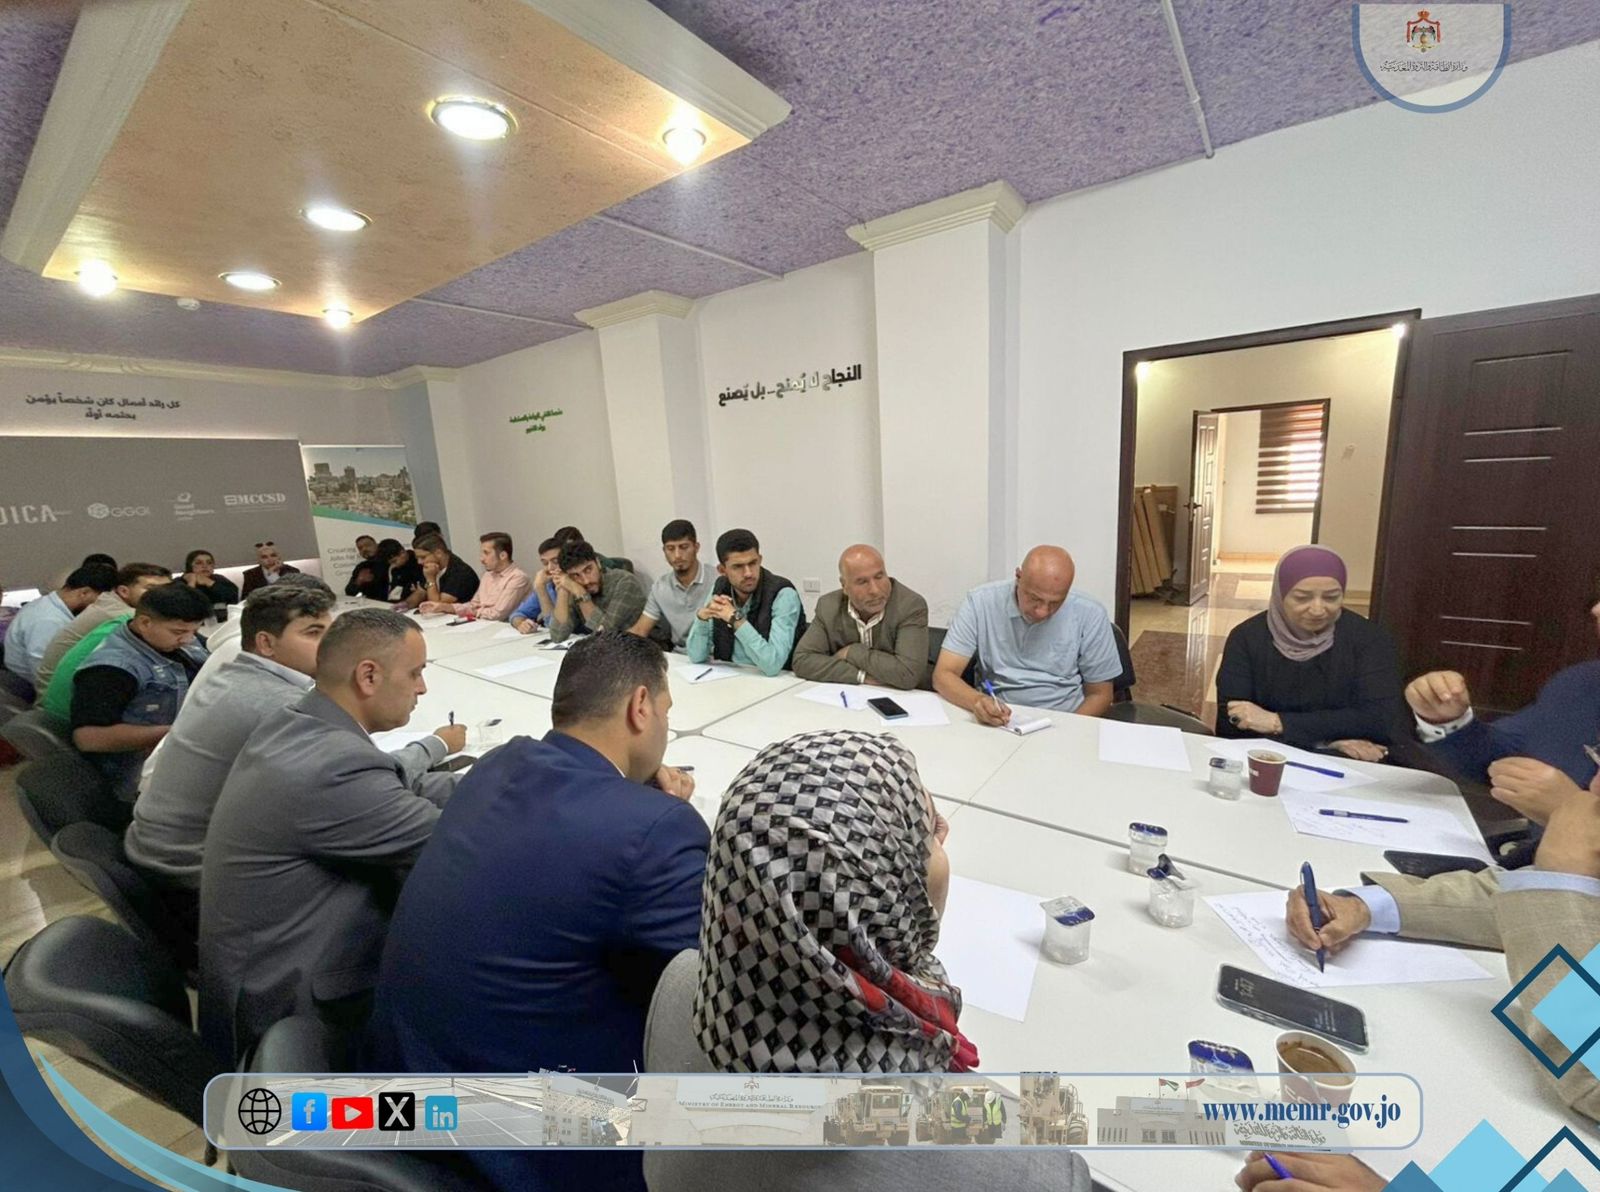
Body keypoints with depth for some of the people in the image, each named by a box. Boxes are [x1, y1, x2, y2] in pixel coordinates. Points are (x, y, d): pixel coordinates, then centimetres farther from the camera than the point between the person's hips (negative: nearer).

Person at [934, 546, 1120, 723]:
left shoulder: (1090, 615, -8)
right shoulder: (980, 602, -10)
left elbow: (1099, 695, 2)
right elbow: (943, 675, -12)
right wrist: (977, 700, -31)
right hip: (995, 723, 0)